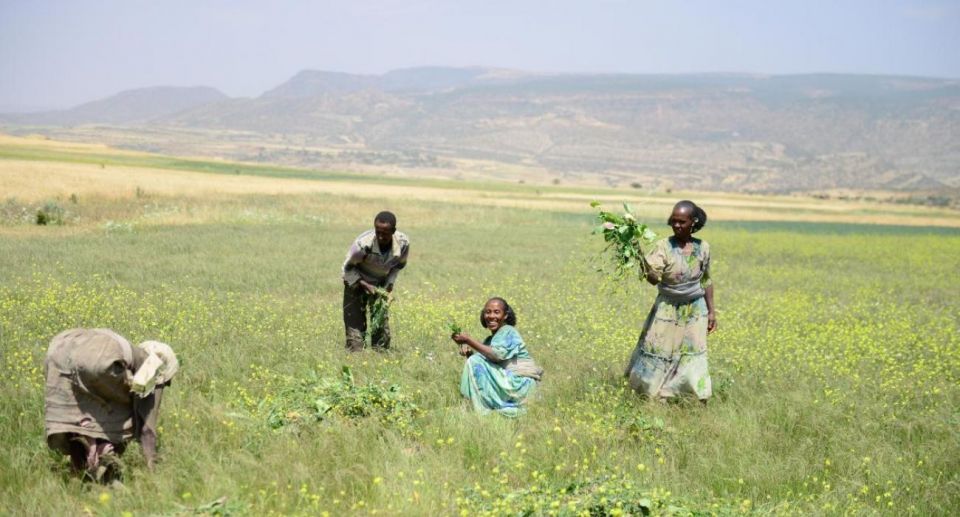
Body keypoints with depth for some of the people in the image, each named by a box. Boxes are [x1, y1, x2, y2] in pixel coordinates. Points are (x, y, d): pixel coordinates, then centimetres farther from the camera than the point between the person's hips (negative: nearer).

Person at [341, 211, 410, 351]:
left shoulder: (403, 243, -24)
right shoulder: (363, 244, -36)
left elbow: (400, 264, 0)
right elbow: (348, 267, -17)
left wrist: (390, 282, -11)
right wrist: (365, 285, -25)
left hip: (380, 283, 4)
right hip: (357, 282, -4)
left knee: (382, 322, 3)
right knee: (355, 324, -10)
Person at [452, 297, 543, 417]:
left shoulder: (508, 332, -9)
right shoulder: (490, 339, 15)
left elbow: (497, 355, -26)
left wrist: (468, 340, -23)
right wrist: (468, 351, -14)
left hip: (521, 383, -9)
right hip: (508, 381, 9)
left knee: (476, 362, -17)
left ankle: (483, 411, -13)